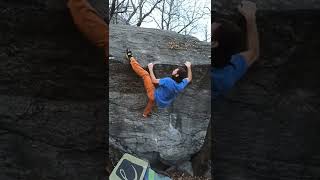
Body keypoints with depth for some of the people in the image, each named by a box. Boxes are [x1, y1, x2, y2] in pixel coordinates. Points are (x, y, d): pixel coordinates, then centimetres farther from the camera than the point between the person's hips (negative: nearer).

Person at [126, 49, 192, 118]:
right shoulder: (182, 85, -17)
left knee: (145, 74, -1)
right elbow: (189, 78, 7)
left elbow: (154, 80, -16)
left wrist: (150, 69, -4)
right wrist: (189, 67, 15)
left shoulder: (168, 81, -32)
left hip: (155, 98, -5)